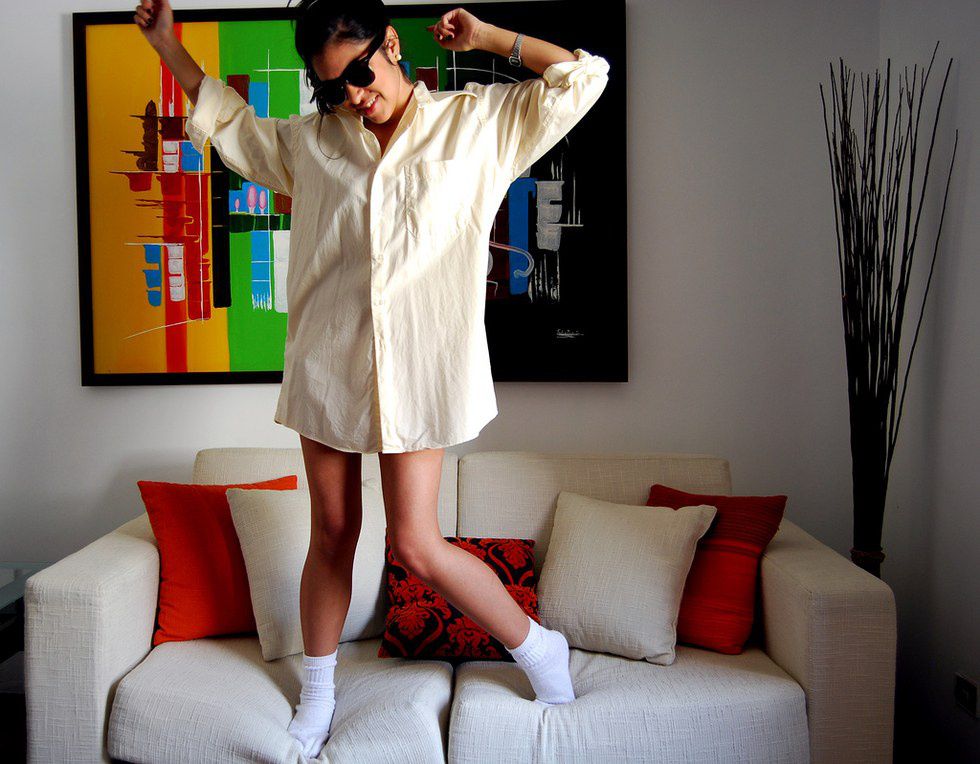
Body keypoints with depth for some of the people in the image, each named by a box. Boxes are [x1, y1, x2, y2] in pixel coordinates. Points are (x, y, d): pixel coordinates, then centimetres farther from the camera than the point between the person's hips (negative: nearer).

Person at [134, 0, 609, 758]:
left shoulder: (476, 121, 4)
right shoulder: (311, 139, 12)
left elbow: (582, 77, 5)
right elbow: (232, 125, 30)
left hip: (419, 367, -3)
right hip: (327, 362, 4)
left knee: (416, 543, -7)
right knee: (332, 534, 12)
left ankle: (539, 648, 18)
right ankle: (317, 698, 32)